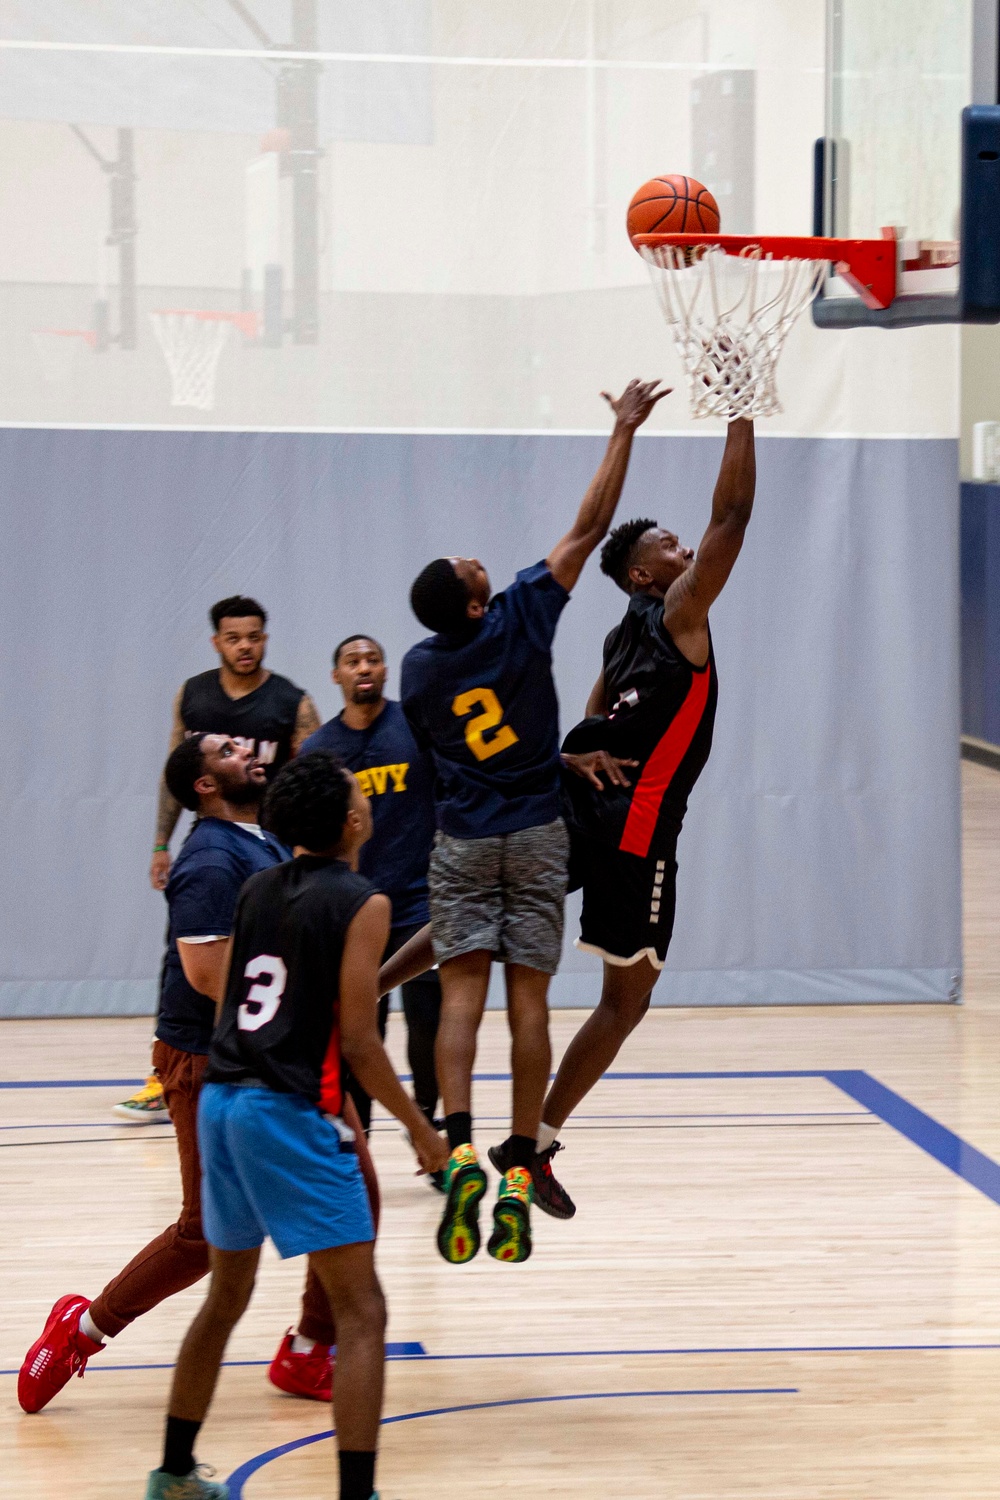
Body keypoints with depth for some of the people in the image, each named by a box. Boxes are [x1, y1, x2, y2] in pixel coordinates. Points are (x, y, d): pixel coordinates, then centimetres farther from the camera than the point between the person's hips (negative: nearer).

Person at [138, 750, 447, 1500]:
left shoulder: (258, 888, 12)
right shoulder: (362, 903, -8)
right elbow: (358, 1042, -10)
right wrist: (423, 1132, -1)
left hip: (221, 1100, 8)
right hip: (290, 1111, -8)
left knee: (227, 1296, 23)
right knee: (361, 1312, -4)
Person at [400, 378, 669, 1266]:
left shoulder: (418, 668, -3)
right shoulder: (520, 620, -11)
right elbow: (589, 529, -8)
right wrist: (625, 430, -3)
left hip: (462, 840, 1)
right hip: (536, 834, -1)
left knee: (462, 992, -1)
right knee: (529, 998, 1)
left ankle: (461, 1149, -22)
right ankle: (520, 1172, 0)